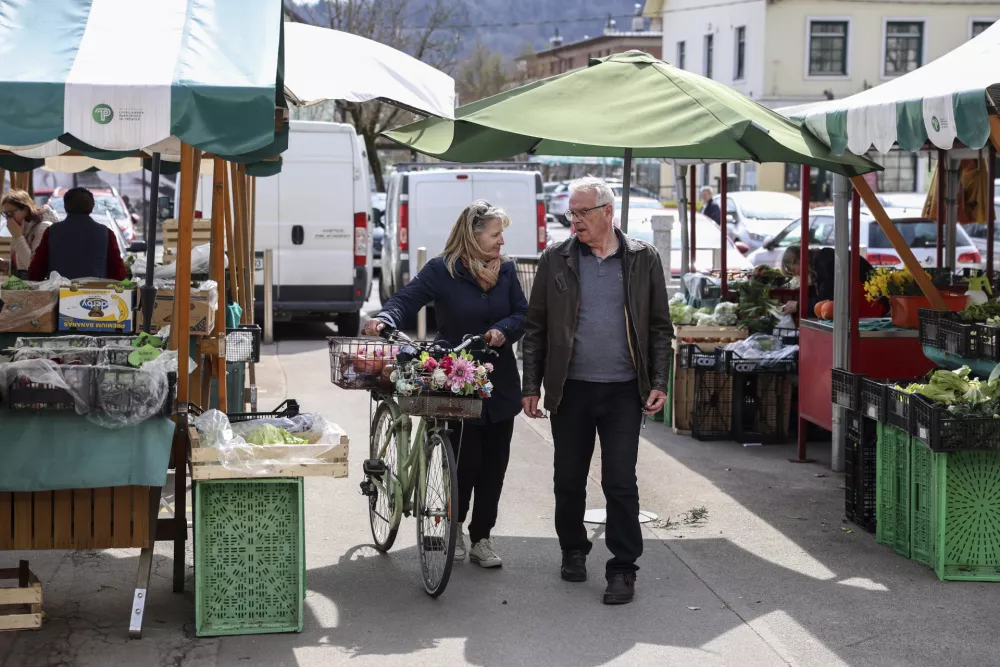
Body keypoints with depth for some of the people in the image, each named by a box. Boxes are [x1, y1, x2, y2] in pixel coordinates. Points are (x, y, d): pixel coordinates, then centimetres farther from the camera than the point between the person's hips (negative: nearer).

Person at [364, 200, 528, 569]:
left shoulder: (506, 270, 8)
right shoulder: (441, 270, -7)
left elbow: (522, 312, 6)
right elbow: (408, 298, -18)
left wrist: (504, 330, -16)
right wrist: (385, 318, -38)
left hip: (500, 383, 5)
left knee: (493, 463, 6)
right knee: (466, 461, -4)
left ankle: (482, 538, 20)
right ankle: (455, 527, 23)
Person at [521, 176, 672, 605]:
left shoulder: (643, 259, 3)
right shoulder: (555, 261, 4)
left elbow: (660, 327, 6)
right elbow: (535, 327, 6)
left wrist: (659, 383, -1)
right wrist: (532, 387, 2)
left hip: (623, 391, -1)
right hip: (570, 389, 1)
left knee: (620, 482, -3)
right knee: (568, 479, 11)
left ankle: (623, 569, 6)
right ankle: (573, 550, 31)